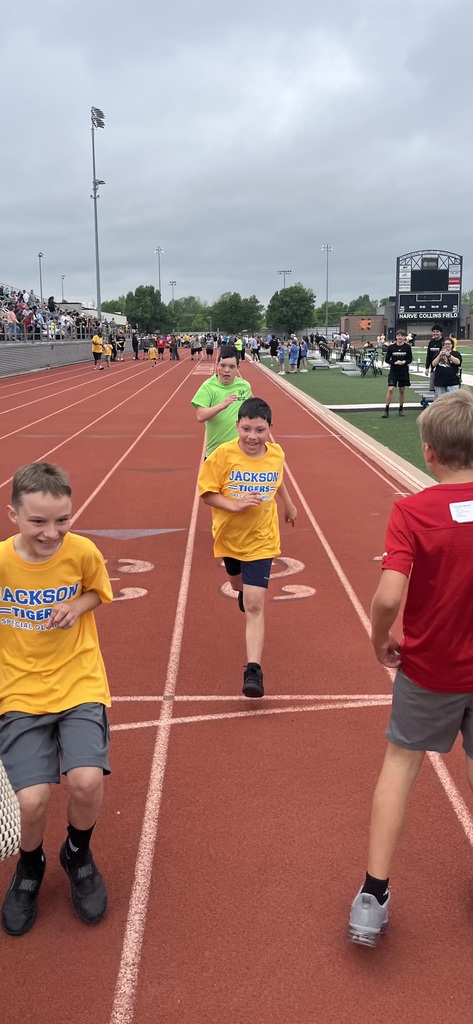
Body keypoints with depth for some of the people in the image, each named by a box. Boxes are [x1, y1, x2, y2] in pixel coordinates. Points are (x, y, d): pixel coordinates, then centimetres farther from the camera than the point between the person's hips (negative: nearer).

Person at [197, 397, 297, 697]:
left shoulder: (277, 454, -11)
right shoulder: (223, 454, -19)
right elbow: (207, 493, -15)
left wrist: (289, 505, 24)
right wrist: (235, 505, -29)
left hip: (260, 540, -1)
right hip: (229, 535, 2)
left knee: (254, 605, -11)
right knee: (239, 584, 30)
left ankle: (254, 670, -10)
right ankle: (246, 590, 68)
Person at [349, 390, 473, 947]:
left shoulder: (412, 511, -19)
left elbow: (388, 596, -27)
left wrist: (379, 640, -8)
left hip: (428, 668, -2)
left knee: (401, 761, 16)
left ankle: (373, 896, 18)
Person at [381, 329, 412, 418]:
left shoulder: (407, 347, -3)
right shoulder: (391, 347, -5)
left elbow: (410, 359, 2)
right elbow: (386, 359, -1)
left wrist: (404, 362, -18)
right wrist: (394, 362, -18)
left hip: (404, 372, 1)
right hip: (393, 371, -1)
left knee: (402, 390, 9)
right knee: (390, 389, -11)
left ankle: (401, 409, 24)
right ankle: (386, 410, -5)